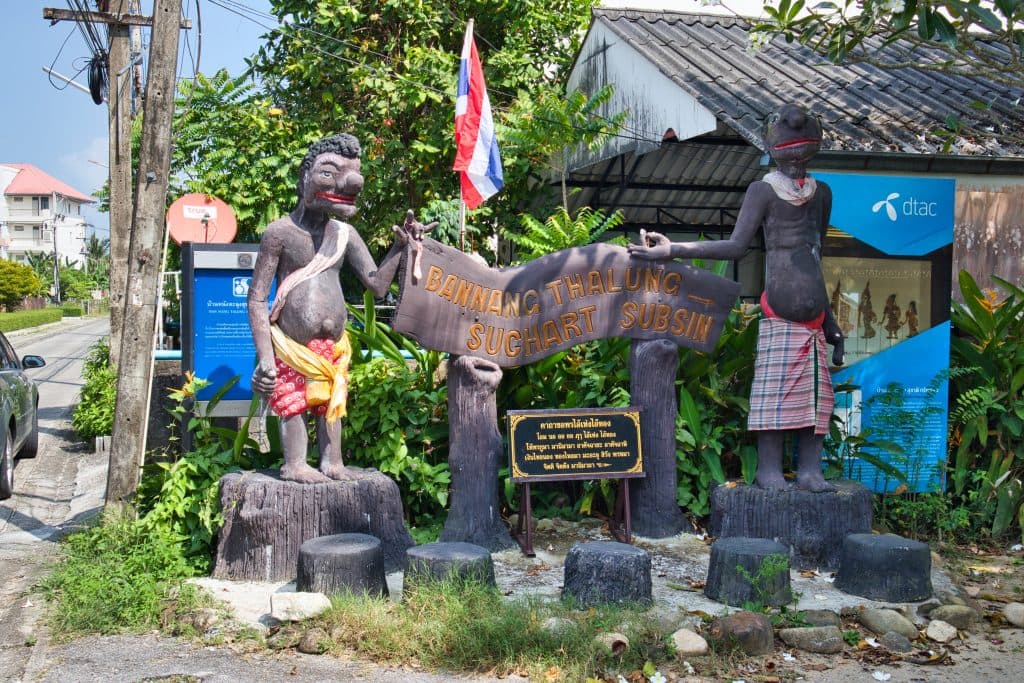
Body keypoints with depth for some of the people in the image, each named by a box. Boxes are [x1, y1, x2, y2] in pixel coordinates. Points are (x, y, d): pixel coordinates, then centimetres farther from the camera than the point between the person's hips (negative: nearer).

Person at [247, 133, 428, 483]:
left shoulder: (345, 234, 4)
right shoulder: (280, 232, -11)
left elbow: (377, 284, 4)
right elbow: (257, 299, -11)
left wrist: (399, 247, -9)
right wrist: (265, 358, -16)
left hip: (332, 346, 6)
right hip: (291, 347, -5)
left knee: (330, 401, 13)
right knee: (293, 403, 0)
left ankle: (332, 462, 23)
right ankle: (294, 465, 10)